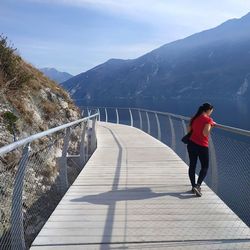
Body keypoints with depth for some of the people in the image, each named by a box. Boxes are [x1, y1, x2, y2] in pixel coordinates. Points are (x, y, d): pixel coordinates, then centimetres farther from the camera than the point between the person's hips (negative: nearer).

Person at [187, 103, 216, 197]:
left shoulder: (194, 118, 8)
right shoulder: (208, 119, -11)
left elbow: (189, 130, 12)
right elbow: (205, 133, -20)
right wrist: (211, 126, -4)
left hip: (191, 143, 6)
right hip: (202, 146, -6)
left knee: (192, 165, 12)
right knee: (205, 167, 7)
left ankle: (193, 186, 21)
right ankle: (197, 186, -7)